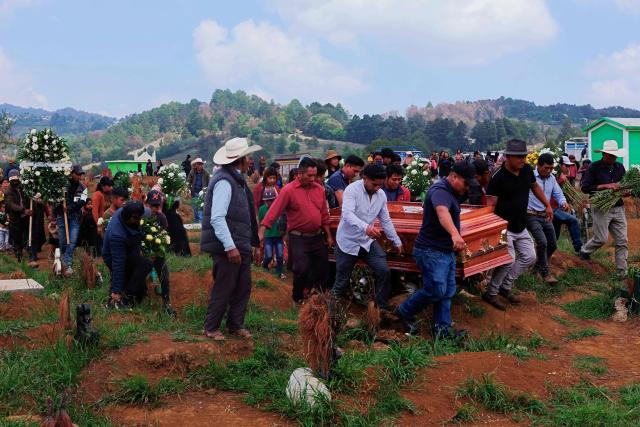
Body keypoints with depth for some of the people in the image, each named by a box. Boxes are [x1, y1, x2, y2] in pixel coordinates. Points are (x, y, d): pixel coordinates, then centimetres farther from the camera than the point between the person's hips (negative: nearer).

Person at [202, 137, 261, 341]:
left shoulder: (237, 180, 12)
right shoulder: (224, 181, -18)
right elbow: (217, 218, -24)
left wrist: (249, 241, 16)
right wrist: (230, 247, -25)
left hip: (240, 245, 9)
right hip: (228, 247, -9)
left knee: (243, 287, 15)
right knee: (223, 289, 3)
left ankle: (236, 324, 29)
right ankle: (211, 328, 19)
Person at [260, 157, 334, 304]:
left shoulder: (319, 189, 5)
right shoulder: (289, 190, -12)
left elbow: (324, 215, 13)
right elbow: (274, 211, -18)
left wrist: (329, 236, 15)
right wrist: (261, 231, -27)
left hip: (317, 237, 6)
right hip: (298, 238, -5)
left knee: (322, 269, 11)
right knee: (301, 270, -8)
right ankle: (298, 298, 18)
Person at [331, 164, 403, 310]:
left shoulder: (381, 194, 0)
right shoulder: (352, 189, -19)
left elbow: (386, 220, 11)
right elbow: (347, 214, -34)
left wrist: (397, 242, 13)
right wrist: (366, 227, -50)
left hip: (368, 241, 5)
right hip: (348, 241, -5)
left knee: (384, 271, -9)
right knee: (342, 281, 4)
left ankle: (383, 308, 6)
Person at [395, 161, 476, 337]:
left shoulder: (449, 192, 13)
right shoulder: (440, 191, -21)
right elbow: (442, 212, -43)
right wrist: (455, 234, -60)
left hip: (446, 250, 10)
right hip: (431, 250, -10)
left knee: (448, 291, 8)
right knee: (436, 290, -9)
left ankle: (442, 328, 14)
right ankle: (404, 311, 11)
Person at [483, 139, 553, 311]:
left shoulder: (527, 169, 0)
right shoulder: (498, 178, -21)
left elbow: (535, 186, 19)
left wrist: (547, 205, 20)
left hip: (520, 226, 8)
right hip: (504, 227, -8)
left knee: (529, 257, 9)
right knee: (509, 260, -13)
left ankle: (505, 287, 21)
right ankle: (490, 293, 5)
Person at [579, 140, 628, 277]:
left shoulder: (620, 167, 10)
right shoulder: (594, 167, -6)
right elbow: (584, 187, -13)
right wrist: (605, 186, -21)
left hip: (618, 208, 5)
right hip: (601, 208, -5)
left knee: (622, 242, 2)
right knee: (601, 239, -5)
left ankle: (622, 273, 8)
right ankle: (584, 251, 26)